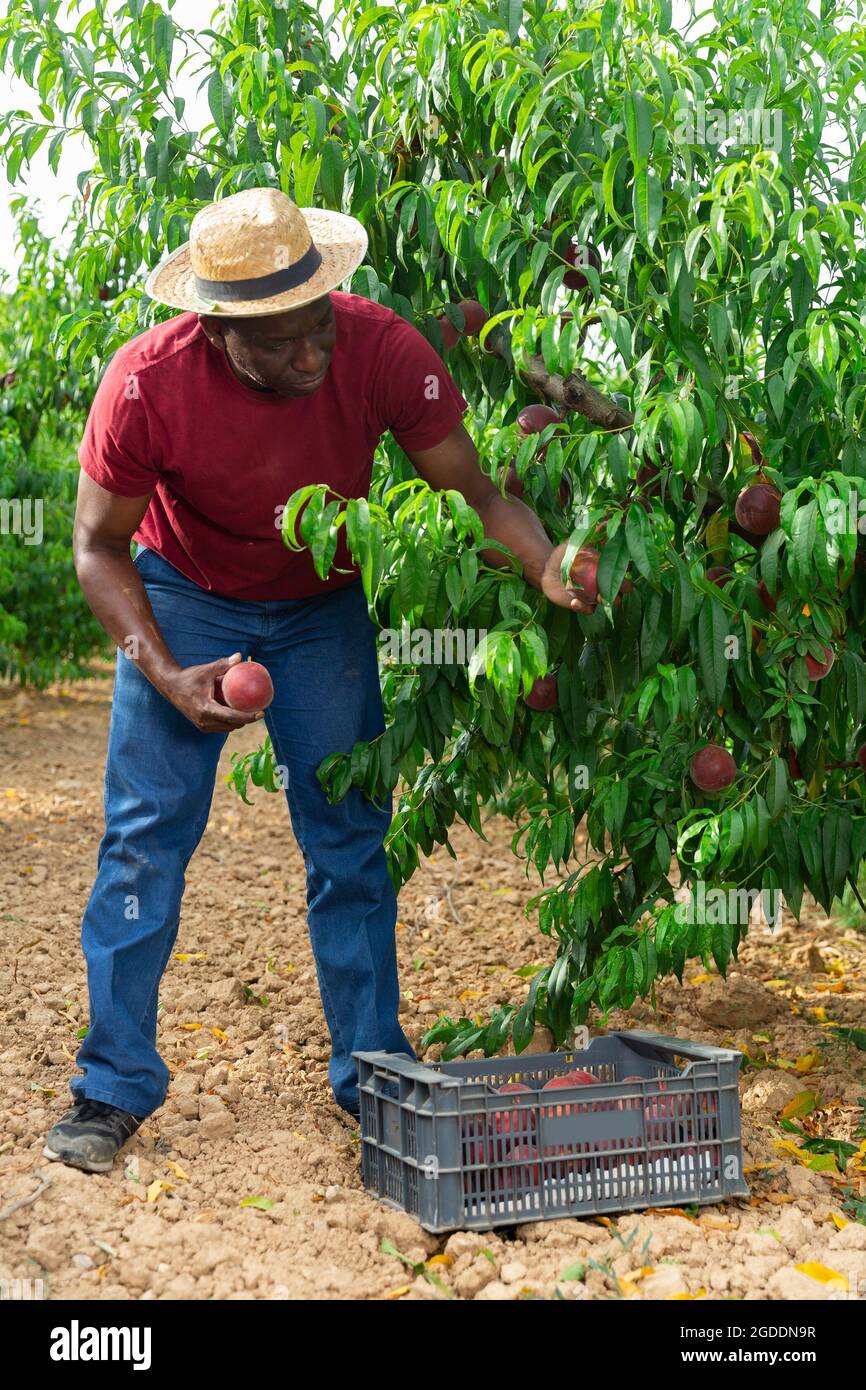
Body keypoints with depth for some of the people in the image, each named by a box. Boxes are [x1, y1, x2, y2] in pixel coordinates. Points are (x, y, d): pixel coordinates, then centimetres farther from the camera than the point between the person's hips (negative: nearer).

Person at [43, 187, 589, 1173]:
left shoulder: (385, 351, -27)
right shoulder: (148, 382, -29)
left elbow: (474, 491, -18)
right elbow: (99, 547, -16)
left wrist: (548, 567, -39)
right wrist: (167, 677, -29)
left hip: (323, 609, 1)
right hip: (182, 600, -1)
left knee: (349, 840, 1)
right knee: (145, 834, -5)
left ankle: (370, 1072, 14)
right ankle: (114, 1085, 7)